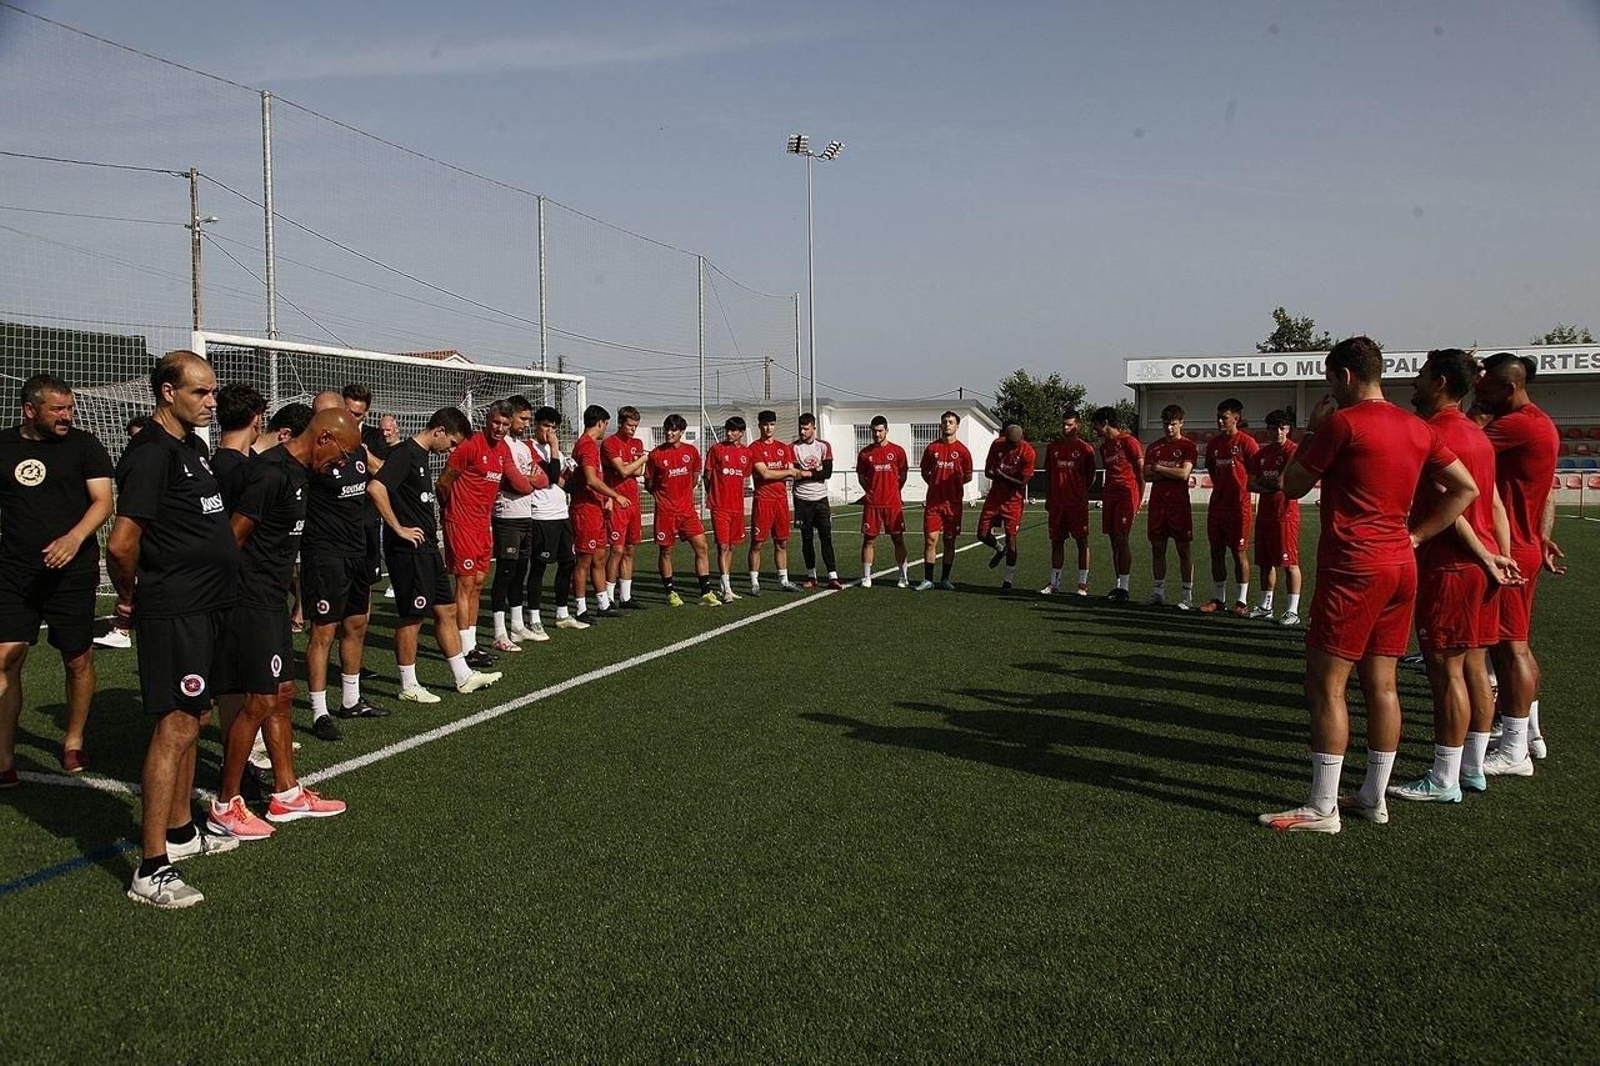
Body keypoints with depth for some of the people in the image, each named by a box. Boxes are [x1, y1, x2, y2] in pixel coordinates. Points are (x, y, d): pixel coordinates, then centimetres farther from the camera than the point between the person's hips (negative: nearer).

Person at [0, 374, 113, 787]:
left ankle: (73, 742, 26)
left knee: (78, 660, 6)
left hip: (72, 571, -1)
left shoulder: (84, 445, 1)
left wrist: (75, 539, -22)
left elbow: (103, 501, -6)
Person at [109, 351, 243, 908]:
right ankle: (152, 869, -5)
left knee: (191, 720, 18)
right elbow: (122, 544, -21)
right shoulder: (151, 453, -17)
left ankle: (181, 831, 32)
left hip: (206, 605, 10)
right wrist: (130, 596, -5)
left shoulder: (194, 446, 13)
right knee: (176, 726, -9)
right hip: (174, 610, -10)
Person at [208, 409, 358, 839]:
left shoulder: (295, 471, 12)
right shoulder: (271, 473, -19)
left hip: (272, 601, 10)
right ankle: (225, 807, 8)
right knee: (258, 702, -4)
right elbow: (232, 539, -19)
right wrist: (227, 601, -13)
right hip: (251, 604, -10)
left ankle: (286, 794, 25)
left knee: (282, 694, 15)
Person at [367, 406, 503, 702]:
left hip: (427, 549, 10)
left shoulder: (422, 456, 15)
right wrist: (398, 528, -22)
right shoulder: (405, 453, -14)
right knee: (412, 617, -1)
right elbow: (375, 488, -29)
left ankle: (463, 677, 21)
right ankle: (409, 687, 10)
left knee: (446, 610, 13)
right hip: (408, 550, -10)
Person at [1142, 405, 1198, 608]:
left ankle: (1187, 595, 2)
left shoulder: (1188, 446, -2)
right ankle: (1159, 592, 16)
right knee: (1157, 548, 8)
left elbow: (1184, 473, -14)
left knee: (1184, 548, -1)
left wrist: (1159, 468, -7)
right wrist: (1171, 473, -8)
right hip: (1157, 503, 5)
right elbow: (1147, 475, 3)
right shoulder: (1154, 447, 13)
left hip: (1179, 503, -5)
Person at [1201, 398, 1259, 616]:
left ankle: (1242, 601, 4)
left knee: (1240, 553, -2)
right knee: (1217, 552, 8)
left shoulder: (1246, 442, -7)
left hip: (1239, 506, -6)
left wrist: (1242, 489, -5)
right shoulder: (1213, 443, 12)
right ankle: (1218, 599, 15)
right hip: (1217, 505, 6)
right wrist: (1220, 488, 13)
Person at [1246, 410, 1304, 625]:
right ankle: (1265, 606, 21)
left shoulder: (1293, 451, -8)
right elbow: (1252, 484, 11)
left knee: (1289, 562, -6)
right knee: (1265, 562, 12)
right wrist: (1271, 486, -7)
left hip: (1285, 513, -7)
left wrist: (1263, 482, -4)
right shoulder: (1261, 453, 14)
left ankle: (1292, 611, -4)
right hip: (1264, 513, 7)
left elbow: (1284, 482, -18)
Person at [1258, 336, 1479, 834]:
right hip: (1401, 567, 8)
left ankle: (1321, 808, -2)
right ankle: (1374, 798, 20)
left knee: (1325, 684, -3)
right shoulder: (1417, 428, 12)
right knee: (1381, 683, 13)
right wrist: (1415, 536, 12)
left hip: (1353, 568, -8)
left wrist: (1312, 430, 8)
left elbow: (1292, 486, -3)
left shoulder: (1342, 422, -11)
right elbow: (1465, 488, 15)